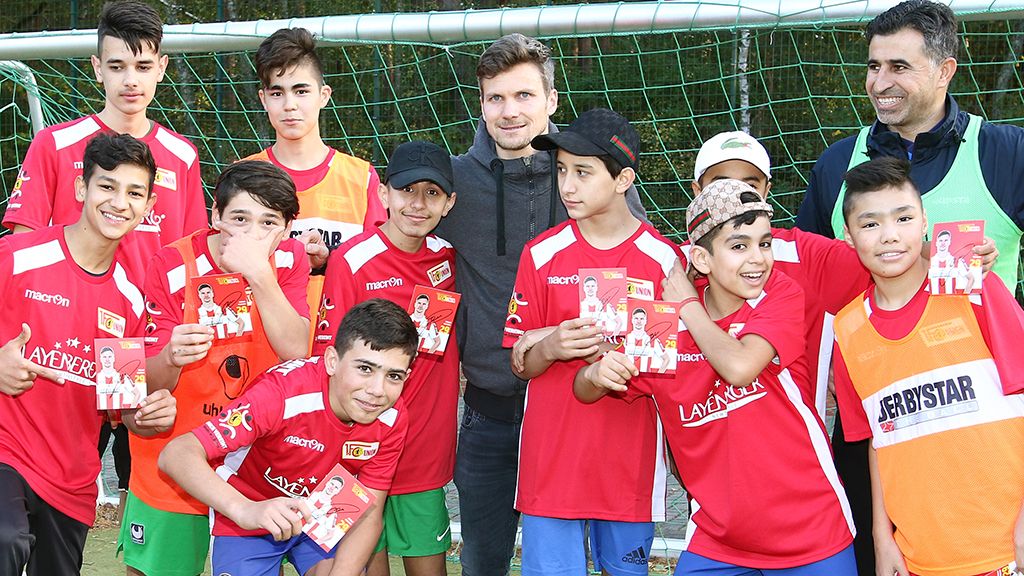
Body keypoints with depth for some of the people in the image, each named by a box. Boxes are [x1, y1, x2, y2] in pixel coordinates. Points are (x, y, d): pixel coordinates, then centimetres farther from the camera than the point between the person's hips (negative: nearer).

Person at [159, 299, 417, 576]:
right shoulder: (284, 391, -34)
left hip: (323, 516, 3)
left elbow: (368, 513, -11)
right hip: (246, 521, -3)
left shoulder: (392, 418, -19)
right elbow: (177, 454, -40)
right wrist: (245, 510, -56)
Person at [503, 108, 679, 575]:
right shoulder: (541, 255, 1)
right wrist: (549, 348, -17)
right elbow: (519, 365, 5)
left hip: (630, 459, 0)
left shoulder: (663, 259, -2)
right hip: (553, 459, 0)